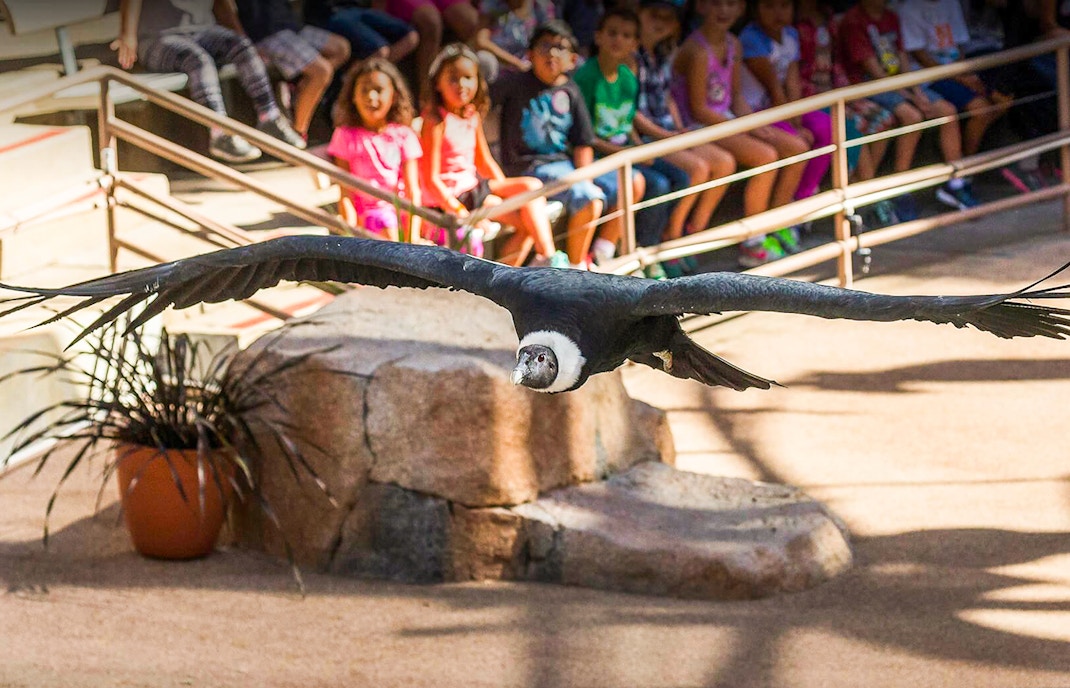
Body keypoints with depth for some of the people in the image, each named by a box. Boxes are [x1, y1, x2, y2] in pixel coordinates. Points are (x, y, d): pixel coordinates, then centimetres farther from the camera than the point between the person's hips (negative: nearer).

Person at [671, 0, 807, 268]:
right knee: (766, 156, -27)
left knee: (796, 147, -1)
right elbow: (699, 109, -19)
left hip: (727, 119, 9)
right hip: (700, 127, -9)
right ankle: (752, 244, -19)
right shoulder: (697, 51, -19)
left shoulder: (733, 45, 9)